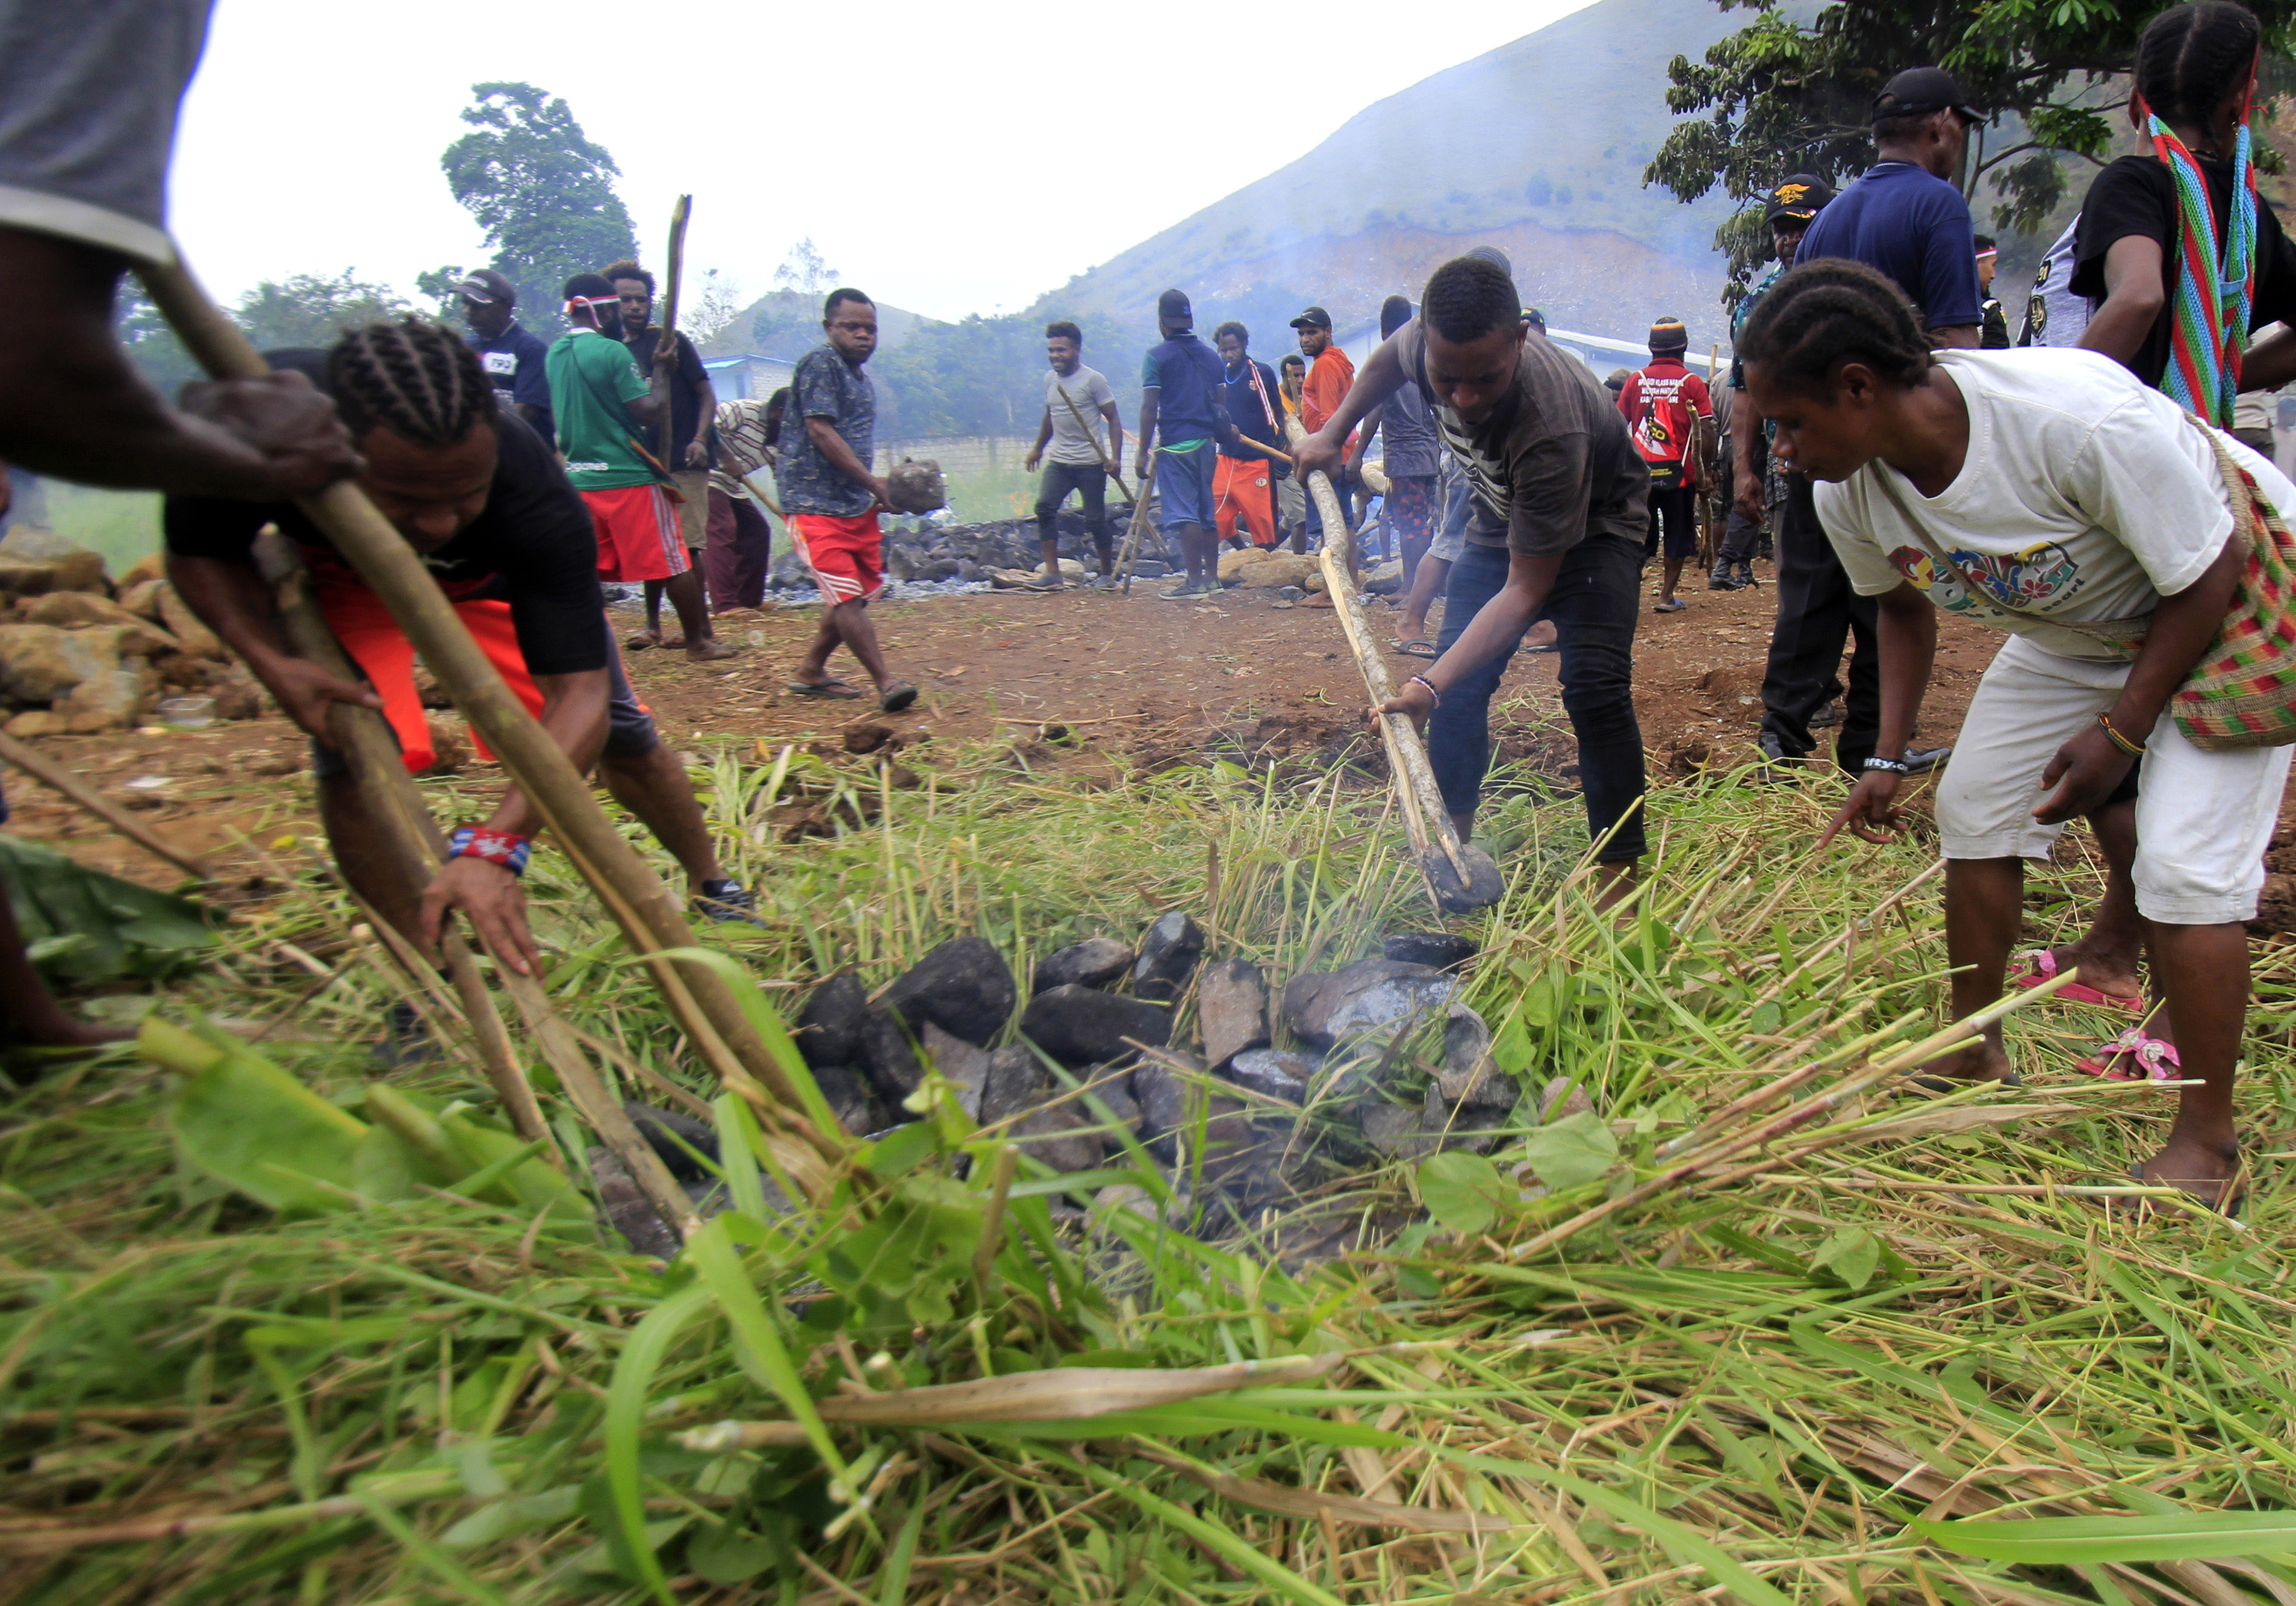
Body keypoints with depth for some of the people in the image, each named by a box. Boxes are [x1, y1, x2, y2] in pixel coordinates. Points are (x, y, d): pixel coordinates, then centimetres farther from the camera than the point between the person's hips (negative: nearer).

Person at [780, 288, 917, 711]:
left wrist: (882, 493, 17)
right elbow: (821, 431, -18)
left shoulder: (861, 377, 18)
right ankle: (886, 683, -14)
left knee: (862, 592, 11)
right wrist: (874, 483, -20)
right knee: (846, 596, -14)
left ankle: (810, 671, 23)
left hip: (856, 503, 10)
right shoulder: (821, 363, -10)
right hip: (814, 502, -10)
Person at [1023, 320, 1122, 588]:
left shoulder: (1094, 380, -8)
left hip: (1090, 464, -5)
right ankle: (1052, 573, -13)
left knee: (1095, 519, -3)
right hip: (1058, 461, 5)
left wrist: (1115, 458, -17)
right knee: (1044, 508, -14)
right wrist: (1038, 448, 33)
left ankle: (1108, 574, 16)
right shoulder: (1049, 378, 10)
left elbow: (1114, 420, -7)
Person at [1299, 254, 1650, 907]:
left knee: (1594, 688, -24)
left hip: (1593, 527, -6)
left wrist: (1433, 683, -46)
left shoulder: (1549, 428, -43)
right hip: (1501, 520, 6)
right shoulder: (1425, 344, -26)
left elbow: (1526, 589, -38)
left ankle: (1620, 876, -15)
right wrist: (1333, 432, 0)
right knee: (1460, 687, 2)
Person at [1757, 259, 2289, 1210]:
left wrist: (2121, 730, -22)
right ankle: (1975, 1057, 20)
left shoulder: (2082, 420, -39)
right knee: (1974, 807, 2)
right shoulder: (1849, 496, -19)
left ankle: (2207, 1140, 1)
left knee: (2186, 864, -15)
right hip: (2076, 628, 7)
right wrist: (1888, 757, -4)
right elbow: (1903, 603, 3)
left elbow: (2211, 569, -25)